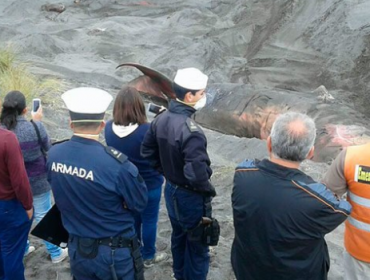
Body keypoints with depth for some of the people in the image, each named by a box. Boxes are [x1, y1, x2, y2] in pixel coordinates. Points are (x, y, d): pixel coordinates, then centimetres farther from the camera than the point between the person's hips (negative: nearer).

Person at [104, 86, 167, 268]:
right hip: (149, 185, -5)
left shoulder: (109, 128, -14)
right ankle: (148, 256, 35)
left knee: (132, 220, 25)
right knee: (149, 221, 17)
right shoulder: (147, 130, -30)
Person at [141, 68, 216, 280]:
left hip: (171, 190, 9)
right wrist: (209, 190, -14)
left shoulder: (161, 119, -5)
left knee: (179, 237, 28)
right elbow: (197, 174, -33)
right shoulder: (191, 132, -32)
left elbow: (148, 151, 7)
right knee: (198, 245, 12)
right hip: (191, 196, -9)